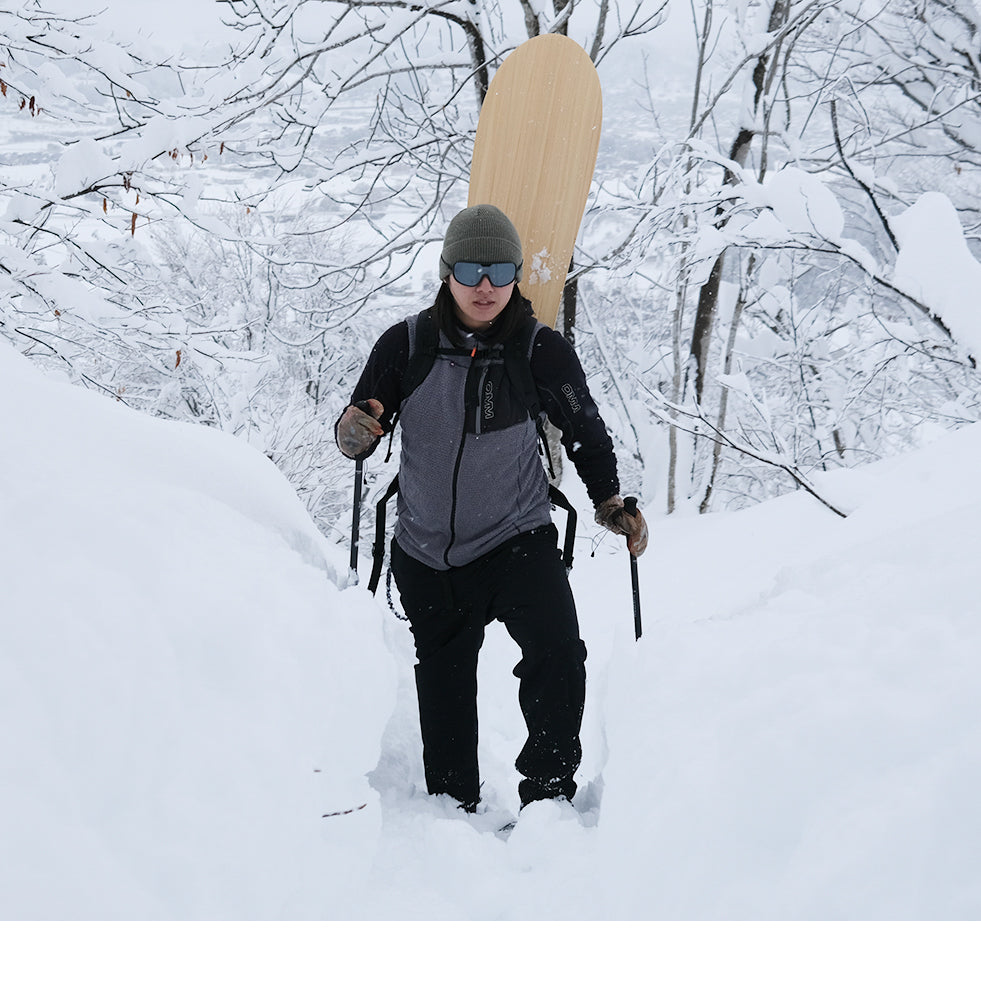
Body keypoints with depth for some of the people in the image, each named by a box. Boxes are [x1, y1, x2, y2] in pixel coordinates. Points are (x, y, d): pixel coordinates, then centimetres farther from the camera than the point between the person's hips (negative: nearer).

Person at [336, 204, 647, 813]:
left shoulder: (543, 352, -10)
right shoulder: (407, 346, -8)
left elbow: (585, 432, 5)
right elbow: (359, 432, -1)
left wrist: (610, 500, -5)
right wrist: (354, 431, -24)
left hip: (518, 540, -2)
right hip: (426, 553, 2)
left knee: (559, 657, -24)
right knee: (443, 695, 14)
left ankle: (550, 796, -7)